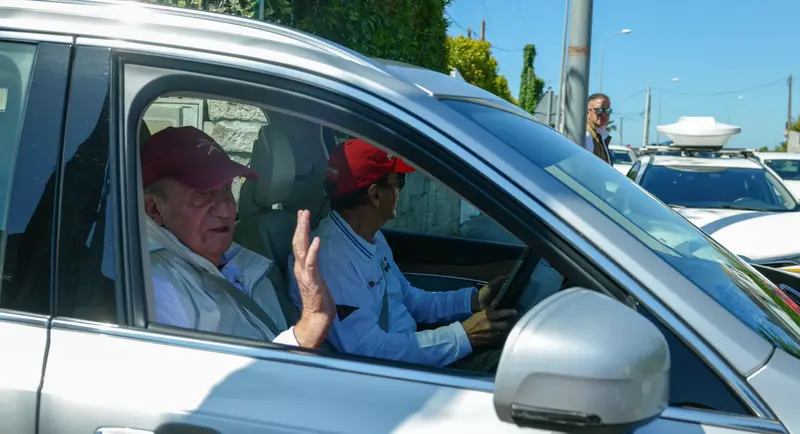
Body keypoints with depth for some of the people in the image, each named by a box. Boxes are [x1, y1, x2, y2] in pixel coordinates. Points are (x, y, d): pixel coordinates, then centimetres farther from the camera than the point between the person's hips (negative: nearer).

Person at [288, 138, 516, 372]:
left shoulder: (373, 238, 7)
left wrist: (473, 300, 4)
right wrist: (462, 336, -27)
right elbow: (368, 350, -30)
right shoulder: (329, 257, -26)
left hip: (409, 352, 9)